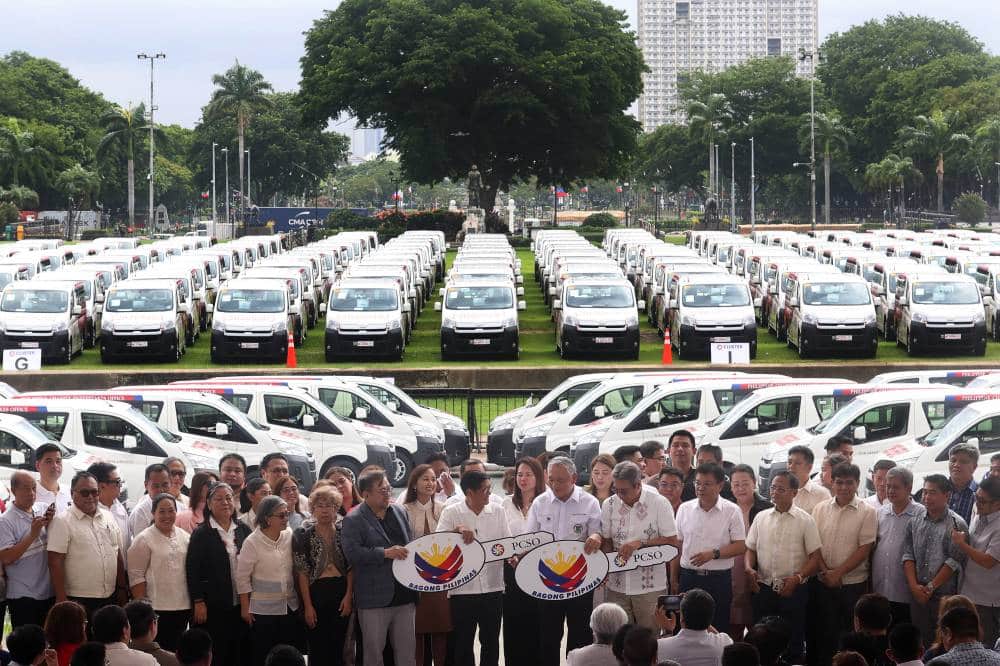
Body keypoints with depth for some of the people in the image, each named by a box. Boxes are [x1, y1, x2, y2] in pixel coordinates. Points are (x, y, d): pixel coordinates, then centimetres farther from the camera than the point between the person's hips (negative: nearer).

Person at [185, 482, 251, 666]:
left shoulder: (243, 530, 8)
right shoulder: (201, 533, -4)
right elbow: (193, 570, -7)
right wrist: (198, 602, -11)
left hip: (240, 603, 4)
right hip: (213, 606, -4)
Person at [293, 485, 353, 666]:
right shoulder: (303, 534, -3)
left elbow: (351, 567, 4)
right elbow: (302, 571, -6)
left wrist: (348, 596, -6)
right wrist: (308, 605, -10)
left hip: (341, 592, 2)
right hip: (316, 592, -2)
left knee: (337, 648, 5)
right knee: (318, 650, 1)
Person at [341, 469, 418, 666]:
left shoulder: (400, 512, 12)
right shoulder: (354, 520, -7)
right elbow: (352, 553, -18)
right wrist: (385, 553, -21)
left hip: (403, 596, 5)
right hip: (375, 599, -5)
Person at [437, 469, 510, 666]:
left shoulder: (497, 511, 5)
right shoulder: (451, 513, -3)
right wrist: (457, 530, -26)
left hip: (493, 588, 2)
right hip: (462, 590, -2)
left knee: (491, 641, 11)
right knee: (463, 643, 5)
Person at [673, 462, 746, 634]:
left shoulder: (731, 511, -3)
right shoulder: (685, 509, 5)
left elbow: (740, 546, -6)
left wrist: (713, 554, -20)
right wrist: (674, 580, 7)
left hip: (719, 579, -2)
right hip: (688, 578, 2)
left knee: (718, 629, 2)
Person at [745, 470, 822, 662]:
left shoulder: (805, 521, -2)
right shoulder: (761, 517, 9)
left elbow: (815, 558, -4)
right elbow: (750, 549, 14)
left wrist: (797, 578, -19)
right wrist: (749, 568, -7)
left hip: (793, 590, -3)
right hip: (764, 588, 3)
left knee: (793, 642, 2)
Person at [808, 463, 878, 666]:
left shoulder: (867, 512, -4)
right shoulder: (821, 509, 4)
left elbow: (864, 549, -9)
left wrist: (838, 573, -12)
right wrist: (826, 572, -10)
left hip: (853, 583, -2)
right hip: (822, 582, 2)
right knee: (823, 634, 6)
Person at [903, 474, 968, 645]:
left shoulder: (957, 525, -5)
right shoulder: (914, 523, 10)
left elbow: (954, 562, -11)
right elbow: (908, 556, 7)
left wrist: (931, 587, -12)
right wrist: (914, 586, -6)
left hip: (944, 595, -4)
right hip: (917, 595, 4)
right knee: (920, 640, 6)